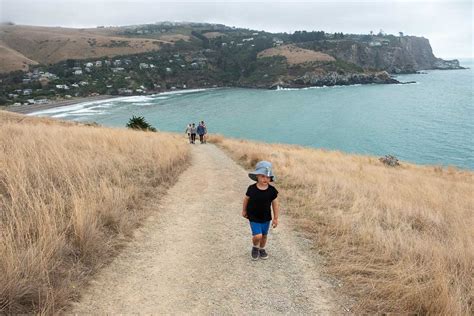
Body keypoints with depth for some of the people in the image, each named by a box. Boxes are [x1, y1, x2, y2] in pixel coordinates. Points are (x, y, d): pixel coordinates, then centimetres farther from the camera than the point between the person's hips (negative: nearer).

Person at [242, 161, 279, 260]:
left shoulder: (272, 190, -13)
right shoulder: (251, 189, -16)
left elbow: (275, 204, -3)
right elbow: (246, 199, 1)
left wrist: (275, 218, 0)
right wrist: (244, 210, 12)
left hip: (266, 218, 2)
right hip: (253, 217, -2)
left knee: (264, 235, 16)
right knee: (257, 236, -13)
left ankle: (262, 249, 44)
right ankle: (255, 247, 20)